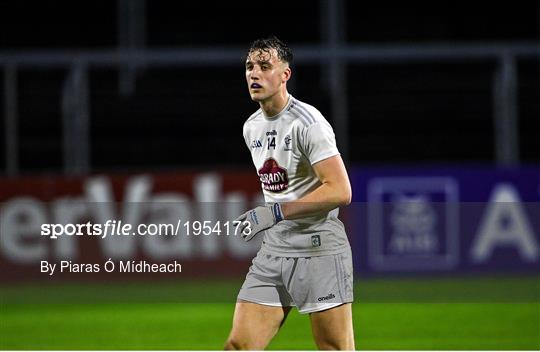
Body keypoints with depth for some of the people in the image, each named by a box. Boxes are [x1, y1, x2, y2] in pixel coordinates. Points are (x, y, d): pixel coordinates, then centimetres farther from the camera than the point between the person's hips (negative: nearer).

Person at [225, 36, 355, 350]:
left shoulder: (308, 122, -13)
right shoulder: (252, 127, 12)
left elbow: (340, 191, -21)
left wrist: (276, 212, -24)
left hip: (319, 250, -7)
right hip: (273, 251, 7)